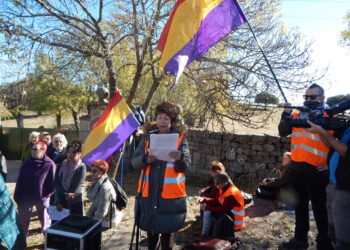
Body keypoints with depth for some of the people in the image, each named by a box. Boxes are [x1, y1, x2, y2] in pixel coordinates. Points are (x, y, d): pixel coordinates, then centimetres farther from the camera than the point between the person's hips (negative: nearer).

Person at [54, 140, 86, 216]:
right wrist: (65, 195, -17)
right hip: (59, 200, 4)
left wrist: (62, 203, -11)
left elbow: (76, 187, -11)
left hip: (75, 203, -4)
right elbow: (56, 183, 0)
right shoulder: (62, 165, 6)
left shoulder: (81, 167, -7)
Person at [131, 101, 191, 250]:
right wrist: (146, 159, -21)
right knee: (151, 229, 17)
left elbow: (185, 166, -9)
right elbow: (134, 162, 0)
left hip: (170, 194, -2)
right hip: (149, 192, 2)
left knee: (168, 231, 10)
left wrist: (179, 158, -31)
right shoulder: (148, 137, 4)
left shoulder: (180, 138, -1)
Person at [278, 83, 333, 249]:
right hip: (297, 168, 6)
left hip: (317, 171, -6)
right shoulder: (298, 115, 8)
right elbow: (283, 132, 2)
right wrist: (286, 114, -11)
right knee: (300, 206, 20)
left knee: (320, 210, 7)